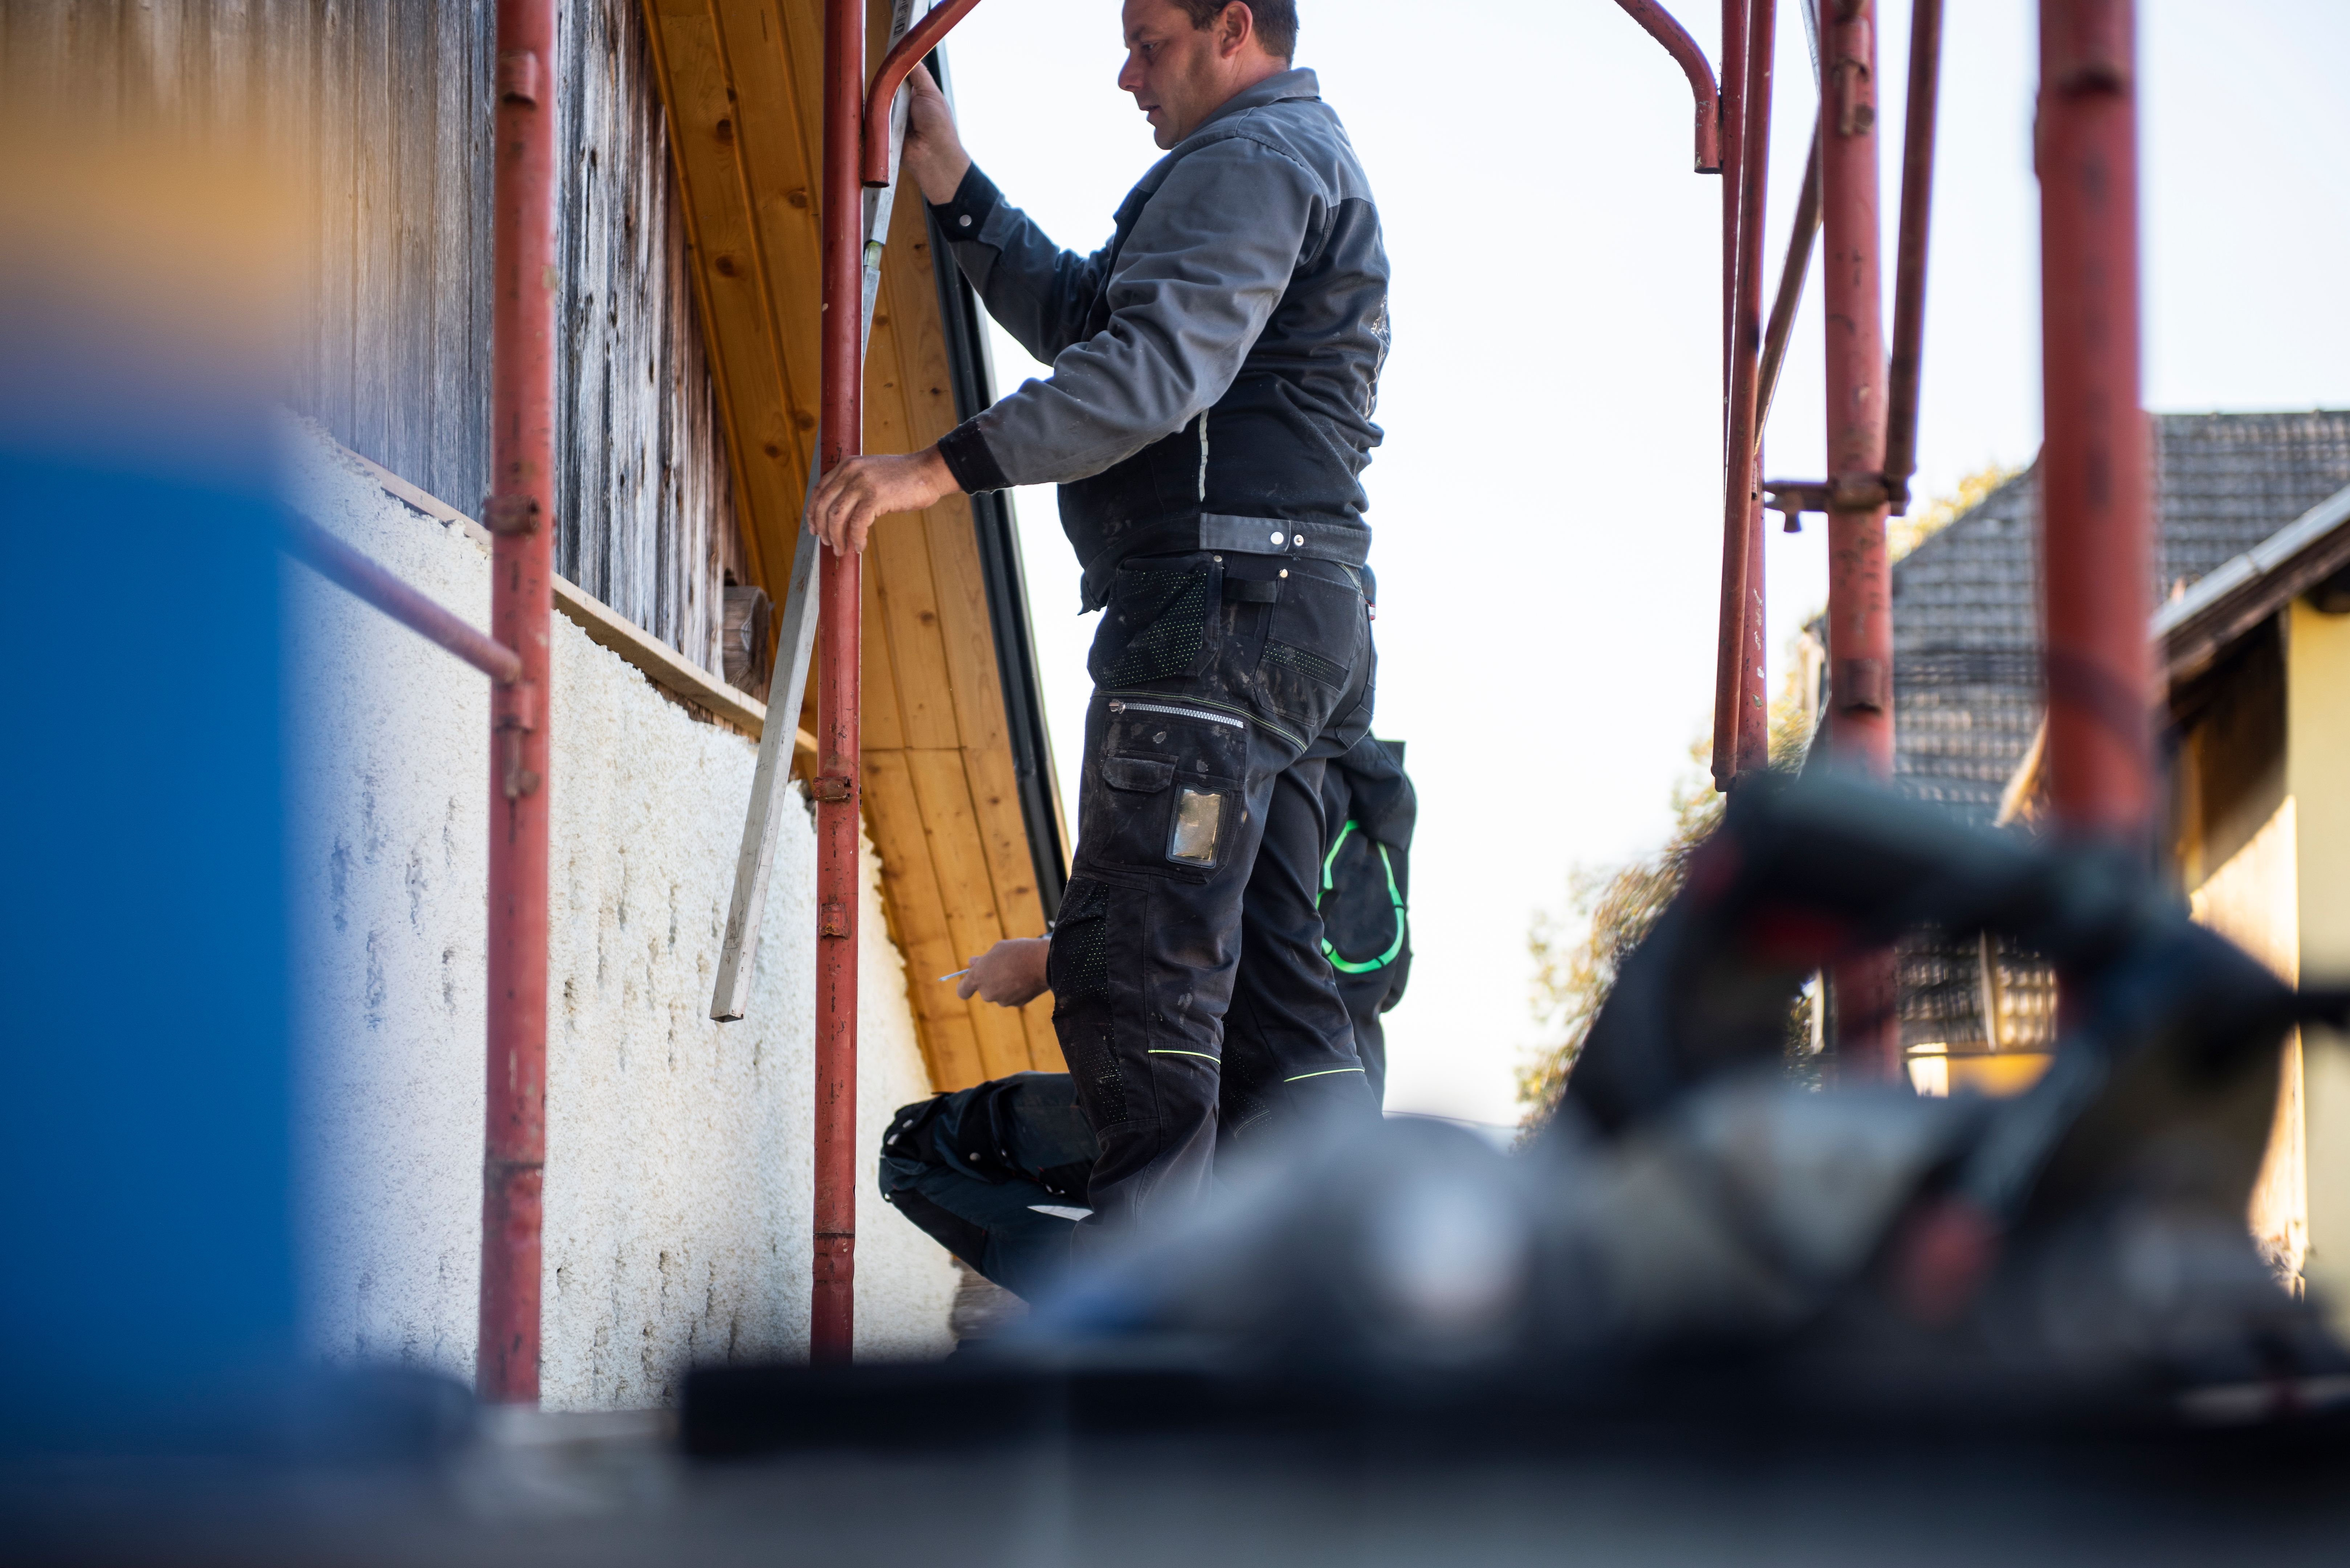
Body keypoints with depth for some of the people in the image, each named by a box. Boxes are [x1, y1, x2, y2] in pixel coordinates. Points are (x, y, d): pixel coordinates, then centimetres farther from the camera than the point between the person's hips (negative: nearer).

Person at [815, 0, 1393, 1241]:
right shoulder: (1301, 164, 27)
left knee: (1129, 970, -13)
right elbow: (1081, 318, 28)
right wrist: (951, 186, 21)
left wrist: (942, 468, -26)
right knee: (1276, 970, 10)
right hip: (1306, 614, 11)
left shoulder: (1250, 159, -6)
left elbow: (1153, 369, -22)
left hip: (1219, 594, -11)